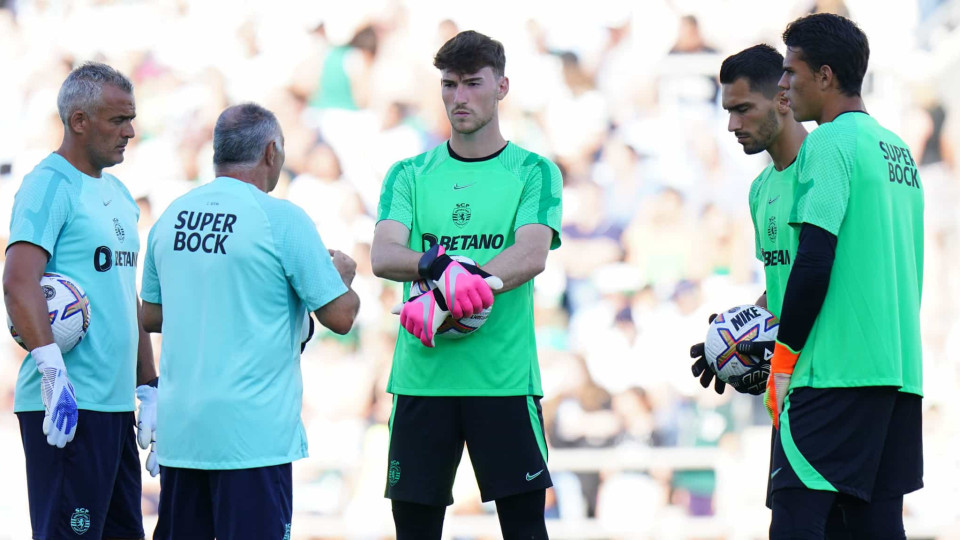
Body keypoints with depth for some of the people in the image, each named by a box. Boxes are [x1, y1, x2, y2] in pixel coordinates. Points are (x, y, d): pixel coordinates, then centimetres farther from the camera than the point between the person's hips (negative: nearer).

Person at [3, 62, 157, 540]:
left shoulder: (117, 194, 19)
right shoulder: (50, 185, -8)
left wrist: (148, 388, 21)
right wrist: (53, 370, -29)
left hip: (115, 401, 9)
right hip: (67, 407, -9)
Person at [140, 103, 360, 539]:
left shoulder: (171, 217, 8)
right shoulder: (282, 220, -10)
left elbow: (151, 316, 18)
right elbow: (340, 316, -8)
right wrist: (342, 274, 13)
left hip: (178, 431, 6)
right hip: (251, 434, -6)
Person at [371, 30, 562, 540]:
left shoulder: (533, 172, 6)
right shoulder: (410, 175, 12)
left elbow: (532, 255, -11)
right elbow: (383, 256, -3)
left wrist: (454, 291, -24)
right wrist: (439, 264, -25)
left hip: (504, 377, -2)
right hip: (421, 377, 2)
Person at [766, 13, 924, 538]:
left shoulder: (829, 143, -7)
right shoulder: (899, 150, 18)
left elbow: (814, 262, -15)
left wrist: (784, 359, -7)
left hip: (835, 375, -9)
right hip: (900, 370, 9)